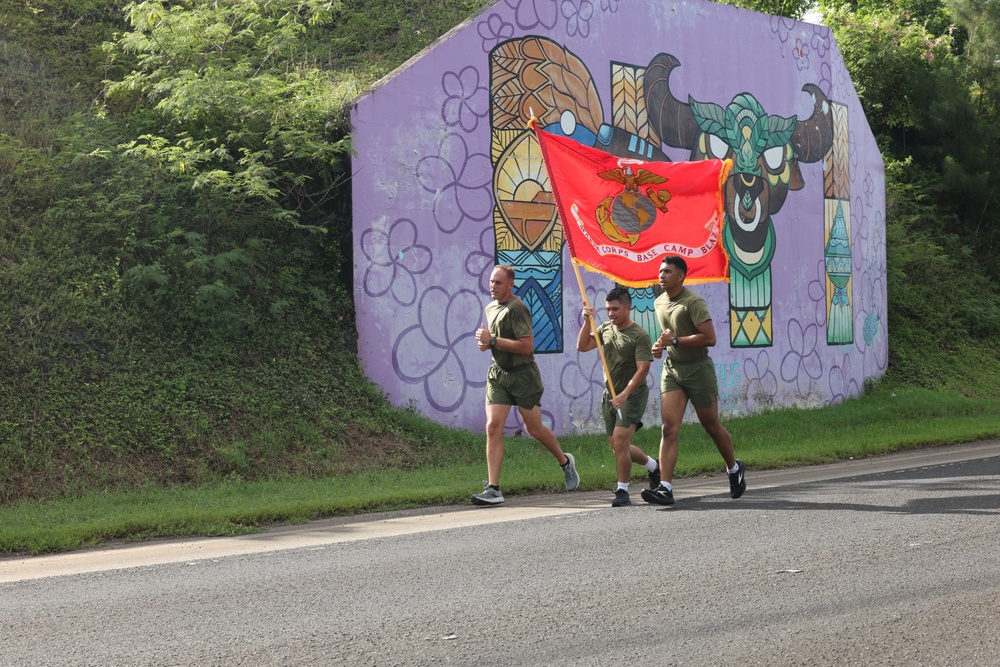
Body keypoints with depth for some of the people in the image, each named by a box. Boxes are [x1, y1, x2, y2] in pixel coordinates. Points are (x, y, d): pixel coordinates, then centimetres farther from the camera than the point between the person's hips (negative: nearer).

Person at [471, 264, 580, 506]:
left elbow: (527, 346, -24)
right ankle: (493, 489, -11)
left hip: (523, 375, -6)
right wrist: (485, 343, 4)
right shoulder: (490, 308, 11)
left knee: (534, 428, 7)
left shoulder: (517, 309, -16)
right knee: (493, 427, -8)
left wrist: (493, 341, -22)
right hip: (498, 373, 6)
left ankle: (565, 461, 36)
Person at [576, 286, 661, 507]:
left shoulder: (640, 336, -14)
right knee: (616, 446, 12)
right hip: (610, 396, 8)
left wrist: (625, 394, -31)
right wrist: (587, 322, -7)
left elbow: (642, 369, -21)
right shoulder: (606, 328, 8)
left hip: (632, 396, -8)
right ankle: (653, 466, 36)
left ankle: (622, 492, -7)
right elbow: (582, 346, 7)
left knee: (620, 442, -17)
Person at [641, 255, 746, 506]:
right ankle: (665, 487, -14)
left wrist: (675, 340, -20)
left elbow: (709, 338, -23)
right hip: (672, 370, 6)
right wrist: (660, 345, 6)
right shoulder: (659, 303, 10)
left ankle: (734, 469, 34)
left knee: (711, 426, 9)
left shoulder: (693, 302, -16)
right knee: (669, 429, -8)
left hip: (698, 369, -6)